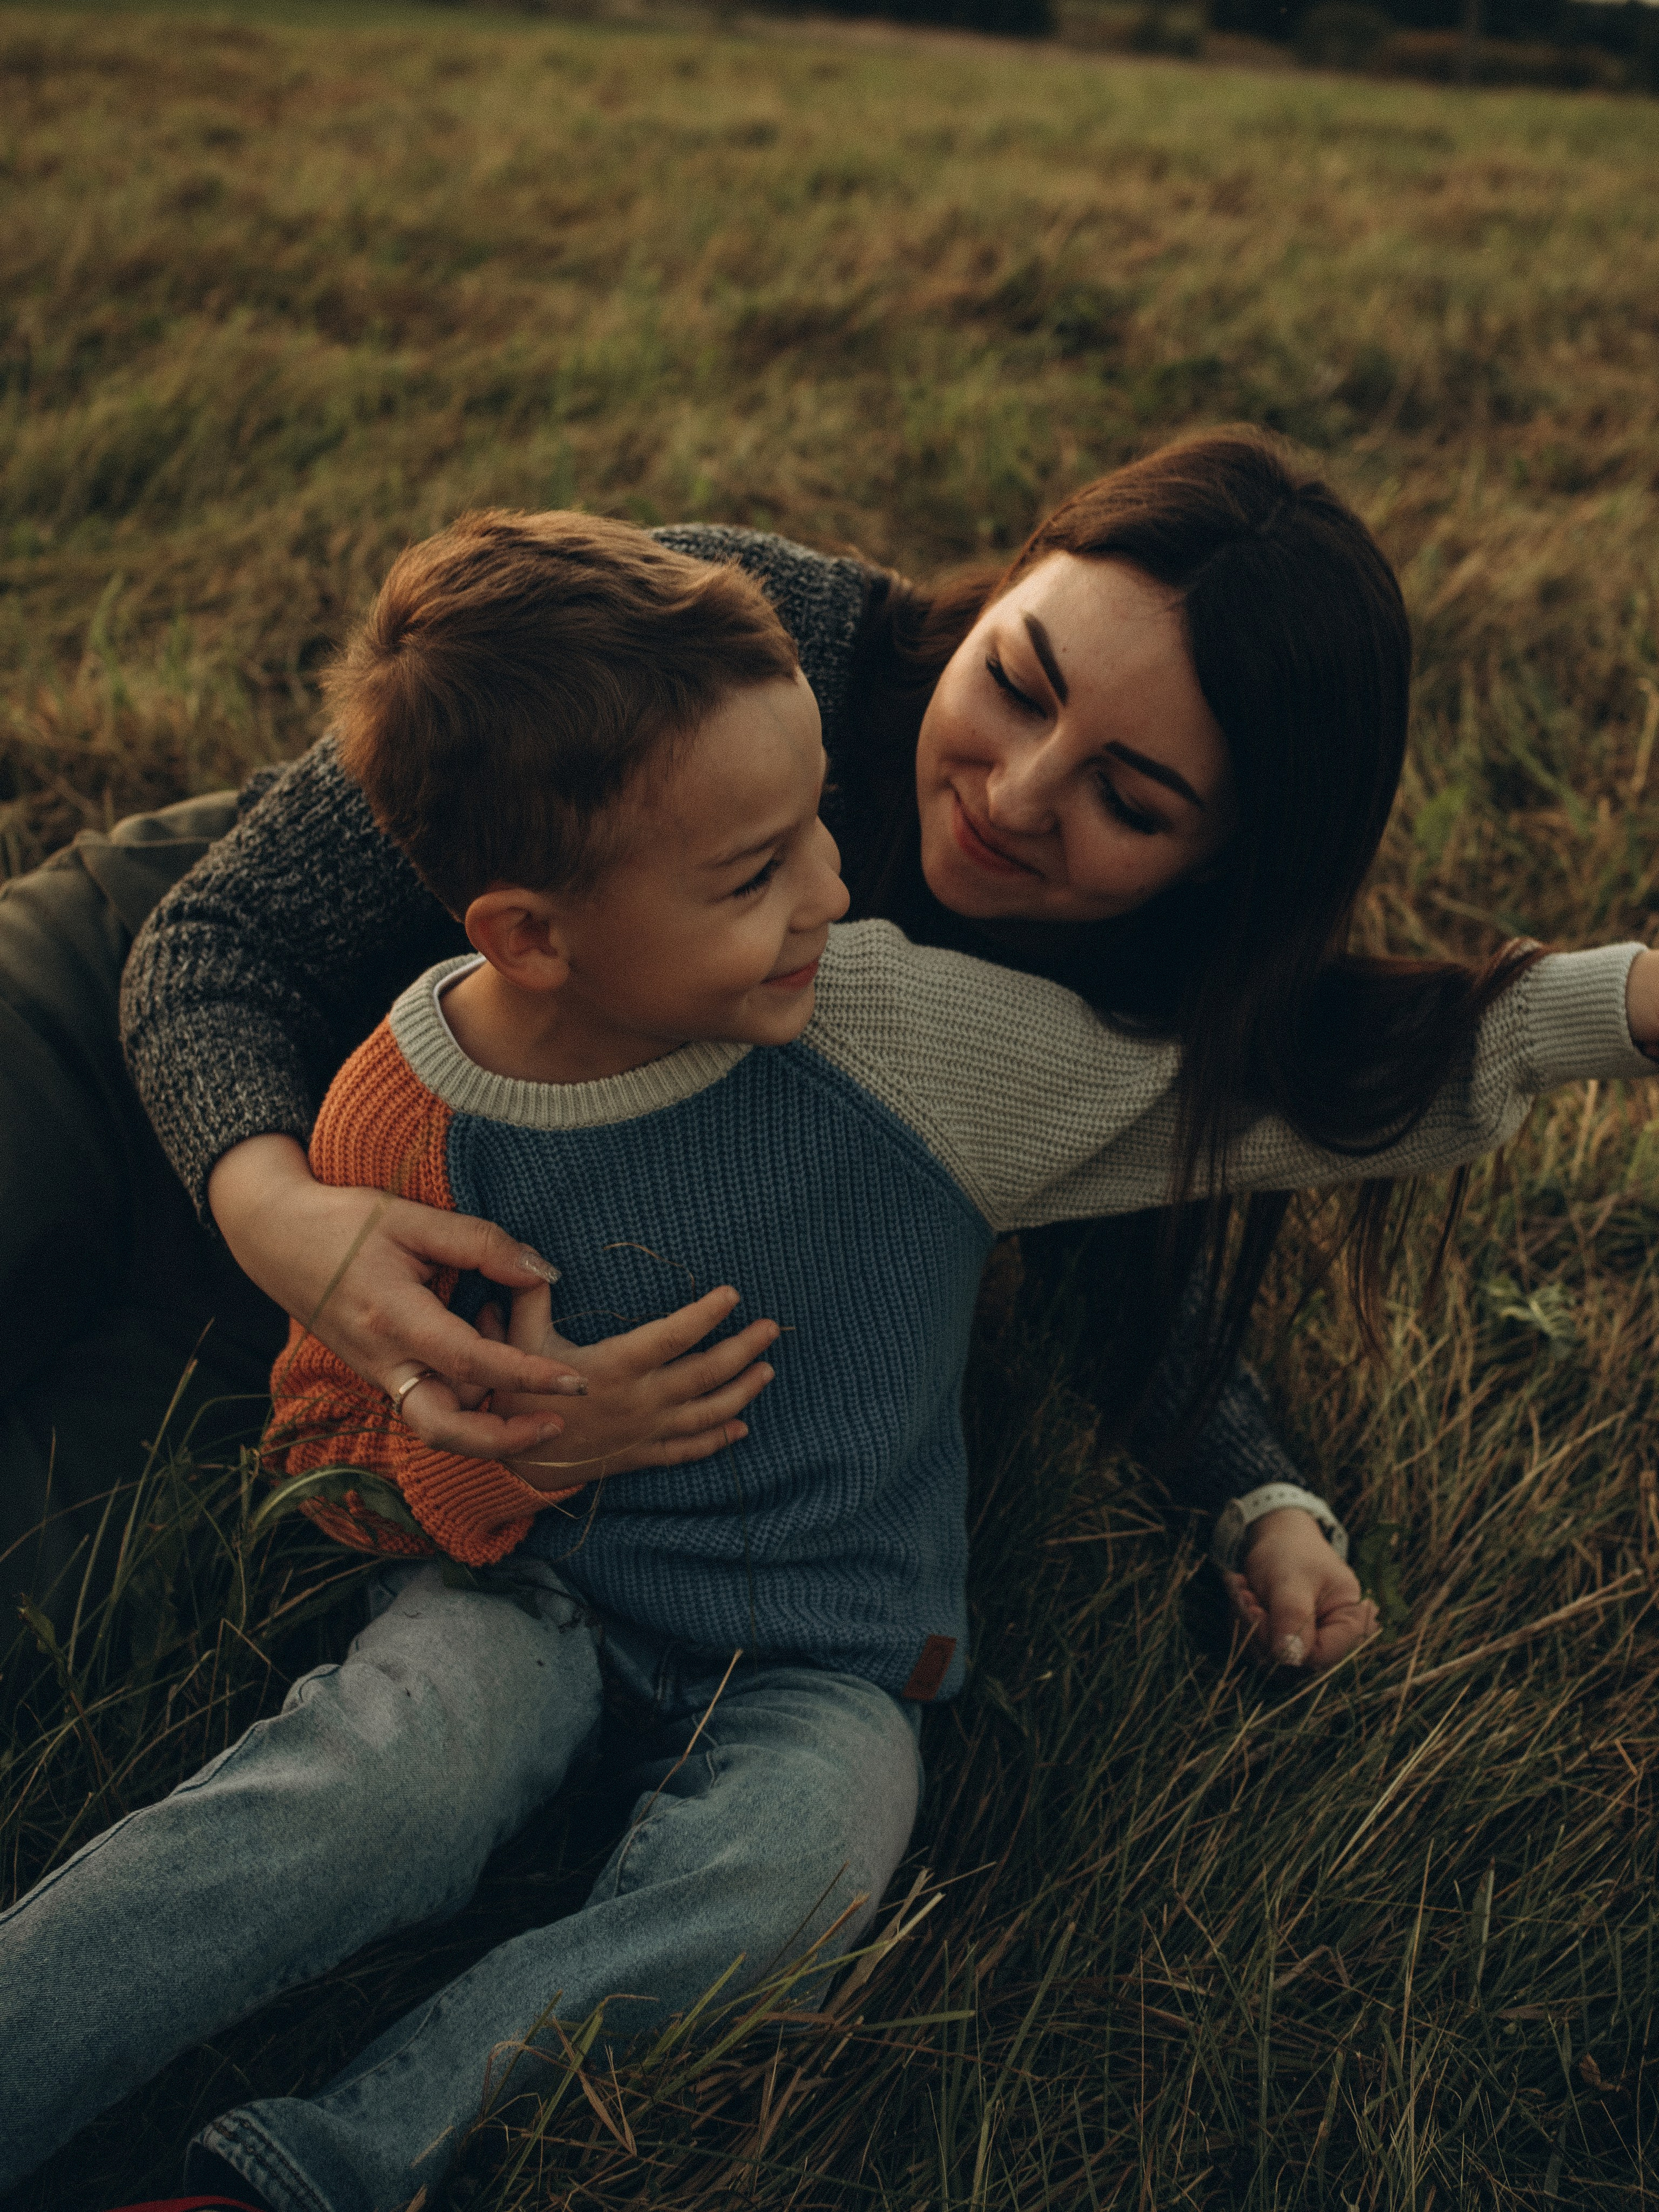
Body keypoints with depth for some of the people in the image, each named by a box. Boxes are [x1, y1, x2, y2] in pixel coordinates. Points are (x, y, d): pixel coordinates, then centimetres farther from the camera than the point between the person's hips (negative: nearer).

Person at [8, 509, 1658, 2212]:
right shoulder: (408, 1121, -12)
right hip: (536, 1595, 0)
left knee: (775, 1876, -31)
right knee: (386, 1773, -32)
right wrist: (509, 1452, -18)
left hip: (822, 1667, 1)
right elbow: (324, 1435, 2)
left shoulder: (908, 1031, -15)